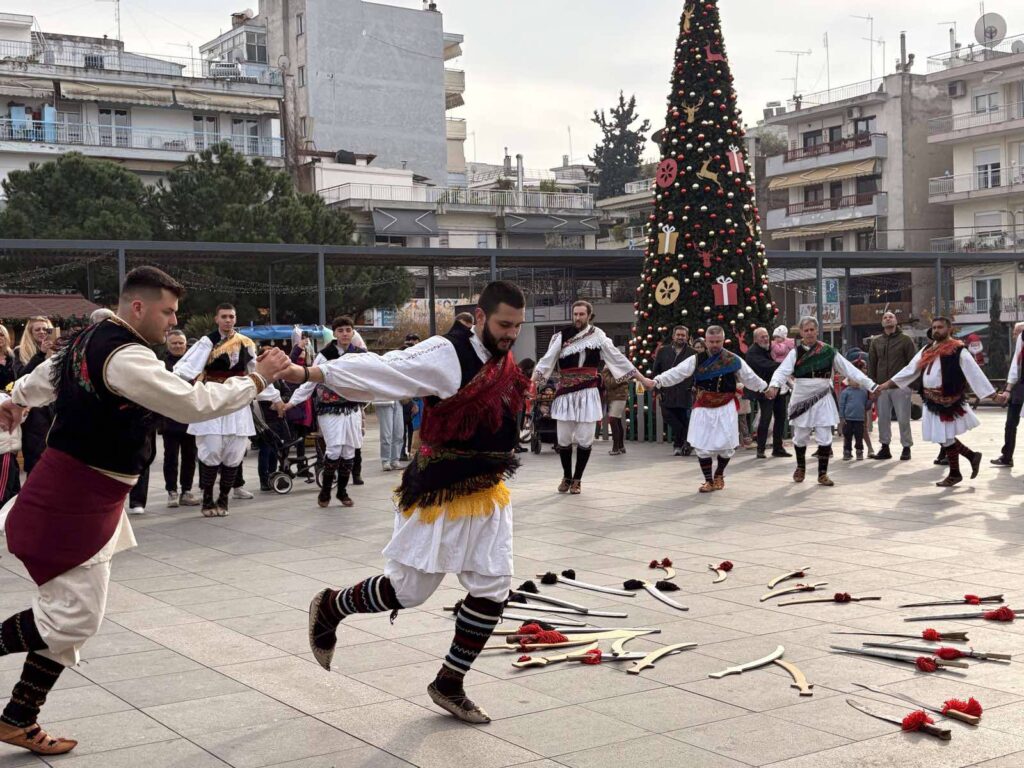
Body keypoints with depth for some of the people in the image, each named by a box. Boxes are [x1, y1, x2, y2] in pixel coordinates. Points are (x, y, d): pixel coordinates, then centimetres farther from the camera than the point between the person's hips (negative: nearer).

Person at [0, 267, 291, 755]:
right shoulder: (126, 357, -21)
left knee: (70, 612, 13)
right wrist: (258, 379, -14)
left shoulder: (89, 339, 10)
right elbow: (193, 404, -24)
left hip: (73, 491, 10)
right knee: (72, 616, -7)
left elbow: (47, 373, 31)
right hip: (75, 499, -10)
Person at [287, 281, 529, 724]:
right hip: (440, 494, -7)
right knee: (408, 590, 4)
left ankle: (449, 685, 20)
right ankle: (329, 609, 32)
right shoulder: (447, 355, -20)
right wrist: (310, 373, -33)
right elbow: (379, 370, -26)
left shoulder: (506, 365, 4)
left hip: (486, 494, 7)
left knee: (492, 591, 4)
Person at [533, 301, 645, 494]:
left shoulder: (597, 336, 0)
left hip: (587, 394, -1)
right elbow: (547, 359, -7)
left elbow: (617, 357, 3)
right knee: (564, 439, 6)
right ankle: (566, 476, 24)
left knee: (584, 439, -1)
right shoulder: (562, 336, -1)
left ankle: (577, 479, 14)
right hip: (565, 393, 1)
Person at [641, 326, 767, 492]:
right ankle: (709, 480, 14)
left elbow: (751, 378, 11)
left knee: (726, 445, -2)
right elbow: (676, 373, -11)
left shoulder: (734, 360, -1)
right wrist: (655, 381, -22)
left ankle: (719, 475, 25)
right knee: (702, 445, -1)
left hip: (726, 408, 0)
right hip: (703, 409, 0)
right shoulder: (696, 360, -2)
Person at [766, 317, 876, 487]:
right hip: (801, 400, 0)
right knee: (800, 437, 11)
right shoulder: (795, 353, -3)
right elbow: (782, 371, -16)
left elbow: (850, 369, -3)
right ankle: (801, 467, 35)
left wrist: (870, 385, -8)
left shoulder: (828, 352, -2)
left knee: (824, 438, -3)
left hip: (822, 400, 0)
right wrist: (774, 386, -37)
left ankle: (822, 474, 10)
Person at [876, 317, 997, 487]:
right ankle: (972, 456, 31)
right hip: (932, 402, 7)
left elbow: (975, 374, -12)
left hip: (948, 401, -7)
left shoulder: (958, 351, -11)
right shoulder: (927, 350, 9)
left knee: (946, 438, 1)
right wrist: (887, 384, 9)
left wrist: (994, 395, -15)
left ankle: (954, 474, 19)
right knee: (944, 438, 12)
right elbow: (910, 370, 12)